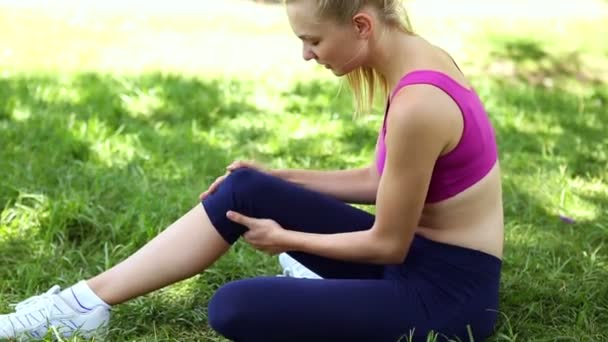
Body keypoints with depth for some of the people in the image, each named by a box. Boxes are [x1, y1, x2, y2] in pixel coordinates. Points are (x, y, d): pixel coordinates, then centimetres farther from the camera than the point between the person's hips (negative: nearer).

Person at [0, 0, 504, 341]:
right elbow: (384, 183, 13)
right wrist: (278, 181, 13)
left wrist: (285, 238, -4)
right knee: (245, 190, 2)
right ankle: (88, 301, 6)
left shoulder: (417, 105, -29)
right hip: (417, 256, 9)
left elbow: (387, 245, -18)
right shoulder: (417, 61, 1)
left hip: (444, 293, -9)